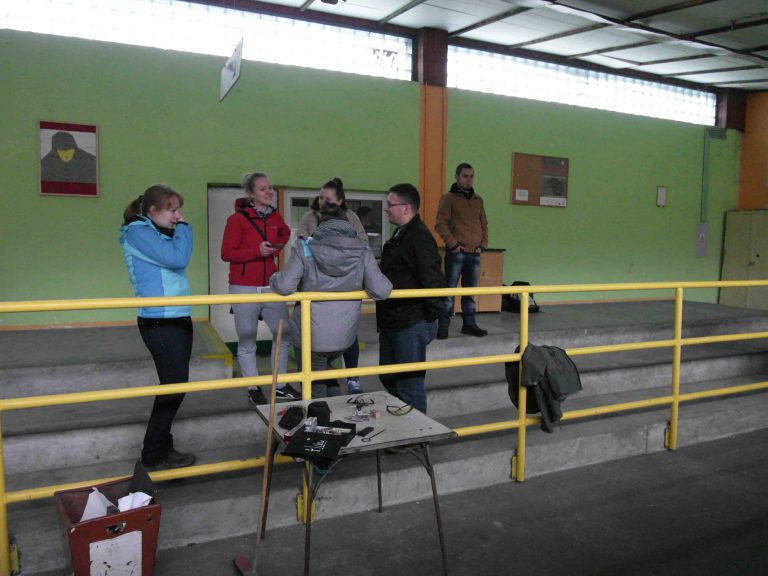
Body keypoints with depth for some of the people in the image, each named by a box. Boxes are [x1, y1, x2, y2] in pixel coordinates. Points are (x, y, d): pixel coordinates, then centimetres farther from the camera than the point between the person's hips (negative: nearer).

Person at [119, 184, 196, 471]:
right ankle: (154, 455, 8)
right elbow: (177, 258, -19)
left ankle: (162, 446, 27)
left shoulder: (159, 233, 16)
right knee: (175, 386, -5)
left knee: (176, 385, 14)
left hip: (177, 319, 9)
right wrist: (183, 228, -8)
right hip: (159, 322, -9)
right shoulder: (137, 232, -10)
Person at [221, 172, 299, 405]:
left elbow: (285, 234, 27)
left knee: (283, 334, 7)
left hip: (271, 286, 5)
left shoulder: (275, 218, 8)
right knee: (247, 342, 2)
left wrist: (276, 248, 7)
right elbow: (226, 253, -10)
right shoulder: (237, 219, -7)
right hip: (244, 288, -5)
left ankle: (280, 386, 23)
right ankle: (254, 389, 17)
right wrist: (256, 251, -21)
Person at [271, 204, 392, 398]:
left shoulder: (305, 248, -10)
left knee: (316, 389, 16)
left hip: (311, 336, -3)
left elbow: (284, 286, -16)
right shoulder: (362, 251, -5)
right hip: (344, 335, 3)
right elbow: (381, 291, -10)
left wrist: (273, 279, 6)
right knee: (324, 368, 33)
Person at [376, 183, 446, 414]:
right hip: (391, 323, 11)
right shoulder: (400, 235, 14)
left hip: (411, 326, -11)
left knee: (409, 385, 0)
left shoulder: (419, 238, -18)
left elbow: (434, 282, -24)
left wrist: (429, 317, -16)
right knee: (388, 378, 21)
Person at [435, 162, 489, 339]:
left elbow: (484, 224, 21)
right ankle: (443, 326, 2)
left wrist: (483, 244, 8)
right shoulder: (448, 198, -1)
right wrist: (453, 244, -13)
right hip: (456, 253, -5)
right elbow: (440, 224, -8)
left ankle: (469, 324, 19)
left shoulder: (478, 200, 16)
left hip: (474, 253, 5)